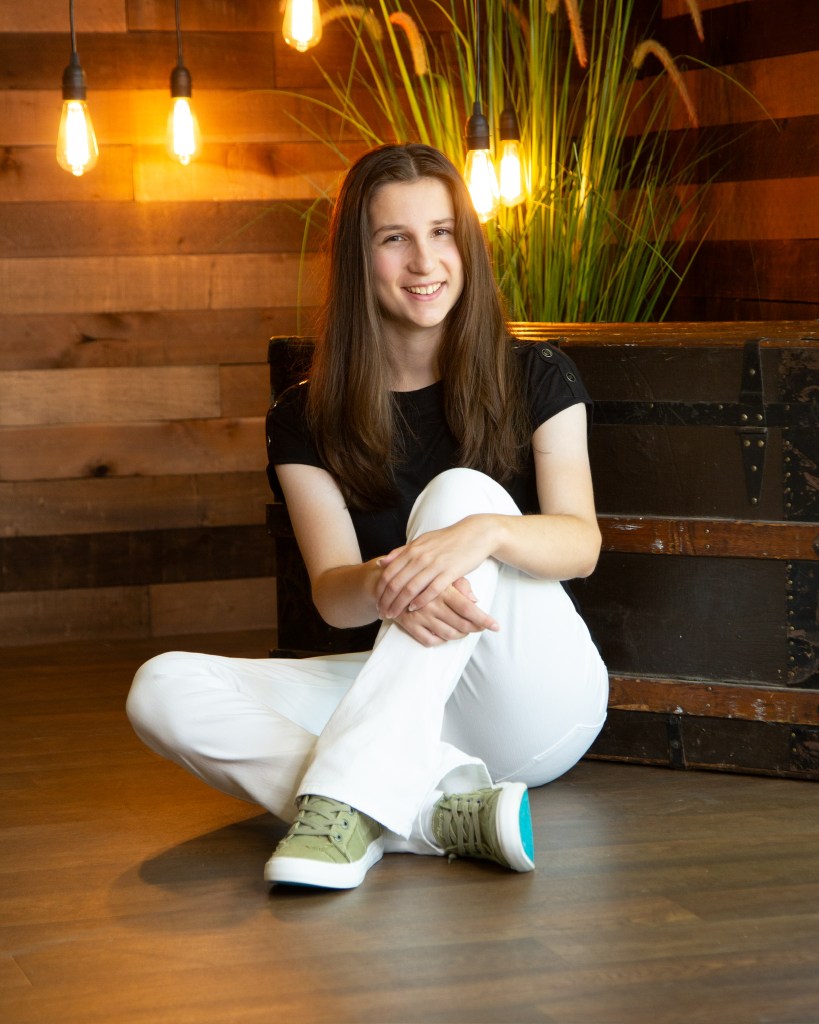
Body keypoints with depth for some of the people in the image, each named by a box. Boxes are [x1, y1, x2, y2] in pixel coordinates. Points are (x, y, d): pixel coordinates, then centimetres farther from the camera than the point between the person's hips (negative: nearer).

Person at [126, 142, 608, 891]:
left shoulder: (537, 379, 2)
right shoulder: (308, 422, 5)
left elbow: (582, 542, -11)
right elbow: (332, 592, -7)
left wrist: (486, 531, -35)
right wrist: (386, 588, -34)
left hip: (539, 700, -2)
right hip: (404, 702, 2)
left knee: (460, 491, -28)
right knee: (164, 689, -22)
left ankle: (345, 805, -41)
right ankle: (452, 811, -40)